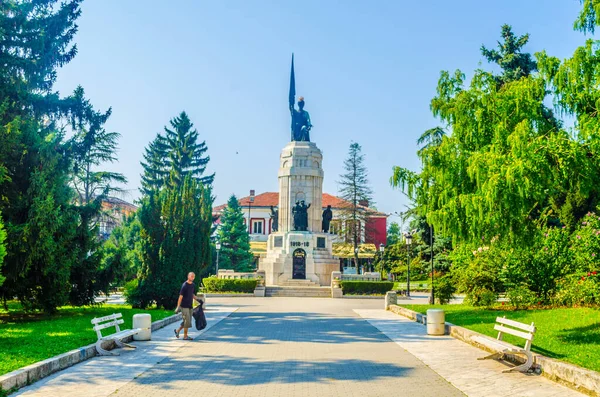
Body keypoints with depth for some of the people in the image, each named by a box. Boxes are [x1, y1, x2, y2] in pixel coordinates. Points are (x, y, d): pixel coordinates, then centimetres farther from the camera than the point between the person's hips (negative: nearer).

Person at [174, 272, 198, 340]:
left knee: (188, 322, 11)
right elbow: (180, 296, -16)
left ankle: (177, 330, 28)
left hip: (190, 306, 7)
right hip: (184, 306, -7)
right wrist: (178, 307, -20)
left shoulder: (193, 285, 9)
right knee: (187, 321, -7)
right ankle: (185, 336, 5)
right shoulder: (184, 285, -13)